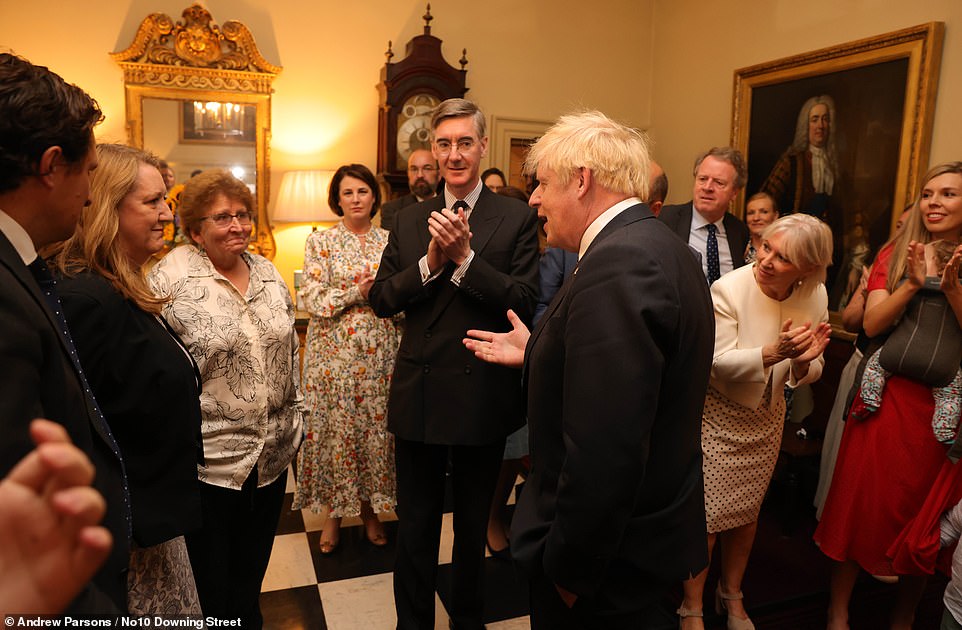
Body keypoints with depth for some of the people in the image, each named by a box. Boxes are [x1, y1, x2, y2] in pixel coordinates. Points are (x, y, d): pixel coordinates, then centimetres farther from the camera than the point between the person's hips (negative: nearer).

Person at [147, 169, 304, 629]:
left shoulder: (267, 272, 6)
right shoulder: (171, 278, -12)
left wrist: (293, 413, 13)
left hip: (273, 451, 5)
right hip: (209, 458, -5)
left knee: (252, 568, 21)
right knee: (211, 579, 12)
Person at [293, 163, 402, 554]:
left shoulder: (389, 241, 7)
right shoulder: (320, 242, 1)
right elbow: (312, 299, -7)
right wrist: (358, 292, -16)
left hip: (379, 353, 2)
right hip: (334, 352, -2)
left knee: (377, 426, 7)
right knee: (336, 429, 5)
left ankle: (371, 510, 25)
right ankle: (334, 513, 22)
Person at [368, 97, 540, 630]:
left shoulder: (516, 219, -7)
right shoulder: (409, 221, 5)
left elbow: (524, 303, -15)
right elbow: (381, 300, -1)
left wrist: (464, 256, -23)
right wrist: (430, 261, -17)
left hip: (482, 399, -2)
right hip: (419, 395, 3)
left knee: (473, 525, 20)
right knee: (415, 525, 17)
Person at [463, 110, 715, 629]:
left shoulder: (616, 266, -28)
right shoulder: (661, 249, 5)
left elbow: (603, 454, -32)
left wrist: (568, 569, -20)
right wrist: (537, 353, 14)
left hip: (611, 555, -9)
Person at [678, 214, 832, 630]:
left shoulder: (815, 296, -9)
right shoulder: (728, 290, -23)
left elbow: (808, 375, -3)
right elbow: (719, 363, -22)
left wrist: (803, 361, -27)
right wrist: (772, 354, -38)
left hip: (767, 417, 5)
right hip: (718, 414, -4)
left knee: (748, 511, 18)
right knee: (707, 515, 0)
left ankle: (731, 594, 42)